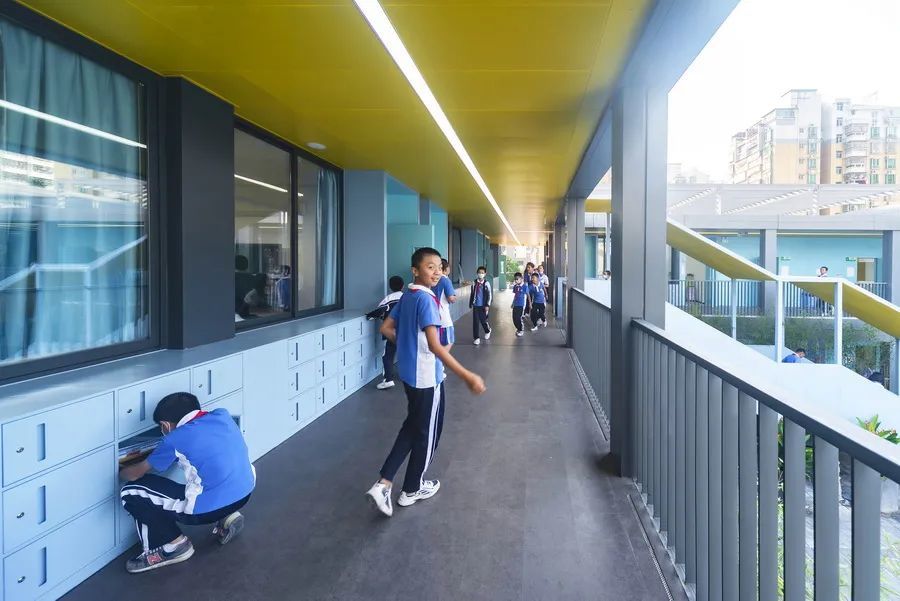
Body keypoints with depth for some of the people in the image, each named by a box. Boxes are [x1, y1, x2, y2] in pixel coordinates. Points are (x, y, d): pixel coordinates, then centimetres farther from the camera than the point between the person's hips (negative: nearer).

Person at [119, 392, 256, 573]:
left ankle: (174, 545, 13)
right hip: (245, 493, 6)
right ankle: (228, 516, 22)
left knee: (131, 493, 6)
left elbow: (135, 473, 13)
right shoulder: (222, 415, 9)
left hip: (208, 508, -6)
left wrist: (118, 470, 34)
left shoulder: (175, 439, -3)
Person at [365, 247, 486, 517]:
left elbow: (386, 329, 14)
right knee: (427, 432, 11)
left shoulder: (406, 296, 5)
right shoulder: (426, 299, -23)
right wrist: (467, 376, -34)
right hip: (427, 376, -8)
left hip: (409, 373, 9)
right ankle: (412, 490, 28)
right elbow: (435, 346, -32)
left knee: (412, 426, 21)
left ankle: (383, 484, 16)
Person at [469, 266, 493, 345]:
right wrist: (470, 304, 12)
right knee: (475, 322, 0)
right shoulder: (474, 283, 1)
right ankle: (477, 338, 7)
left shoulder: (486, 283, -8)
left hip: (483, 306, -2)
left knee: (483, 320, 6)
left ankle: (487, 331, 39)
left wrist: (487, 305, -11)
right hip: (475, 305, 3)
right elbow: (472, 294, 10)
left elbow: (490, 295, -7)